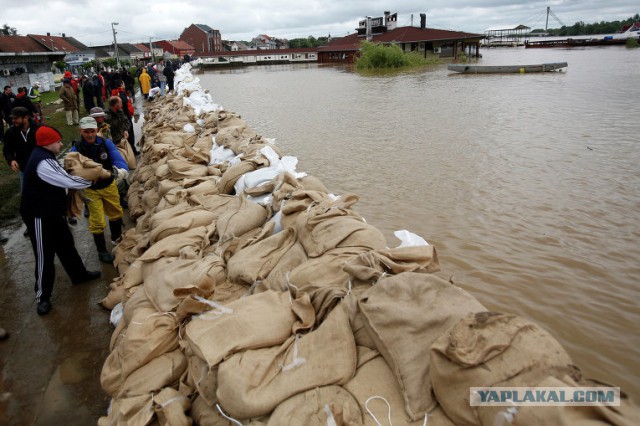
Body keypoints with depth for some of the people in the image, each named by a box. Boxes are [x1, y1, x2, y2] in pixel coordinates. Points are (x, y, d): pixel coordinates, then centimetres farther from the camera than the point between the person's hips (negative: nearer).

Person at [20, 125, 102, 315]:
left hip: (51, 212, 10)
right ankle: (42, 297, 11)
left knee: (66, 244, 22)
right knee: (45, 255, -1)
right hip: (39, 216, -10)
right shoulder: (43, 163, -27)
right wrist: (93, 179, -12)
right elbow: (68, 181, -26)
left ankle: (79, 274, 39)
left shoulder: (43, 157, 8)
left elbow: (60, 179, 12)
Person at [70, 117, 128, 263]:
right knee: (97, 222, 2)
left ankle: (116, 238, 49)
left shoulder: (106, 143, -15)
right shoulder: (76, 149, -17)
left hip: (109, 185, 3)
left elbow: (116, 156, -30)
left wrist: (121, 168, -51)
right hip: (91, 190, -2)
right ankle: (102, 251, 22)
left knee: (116, 213, 22)